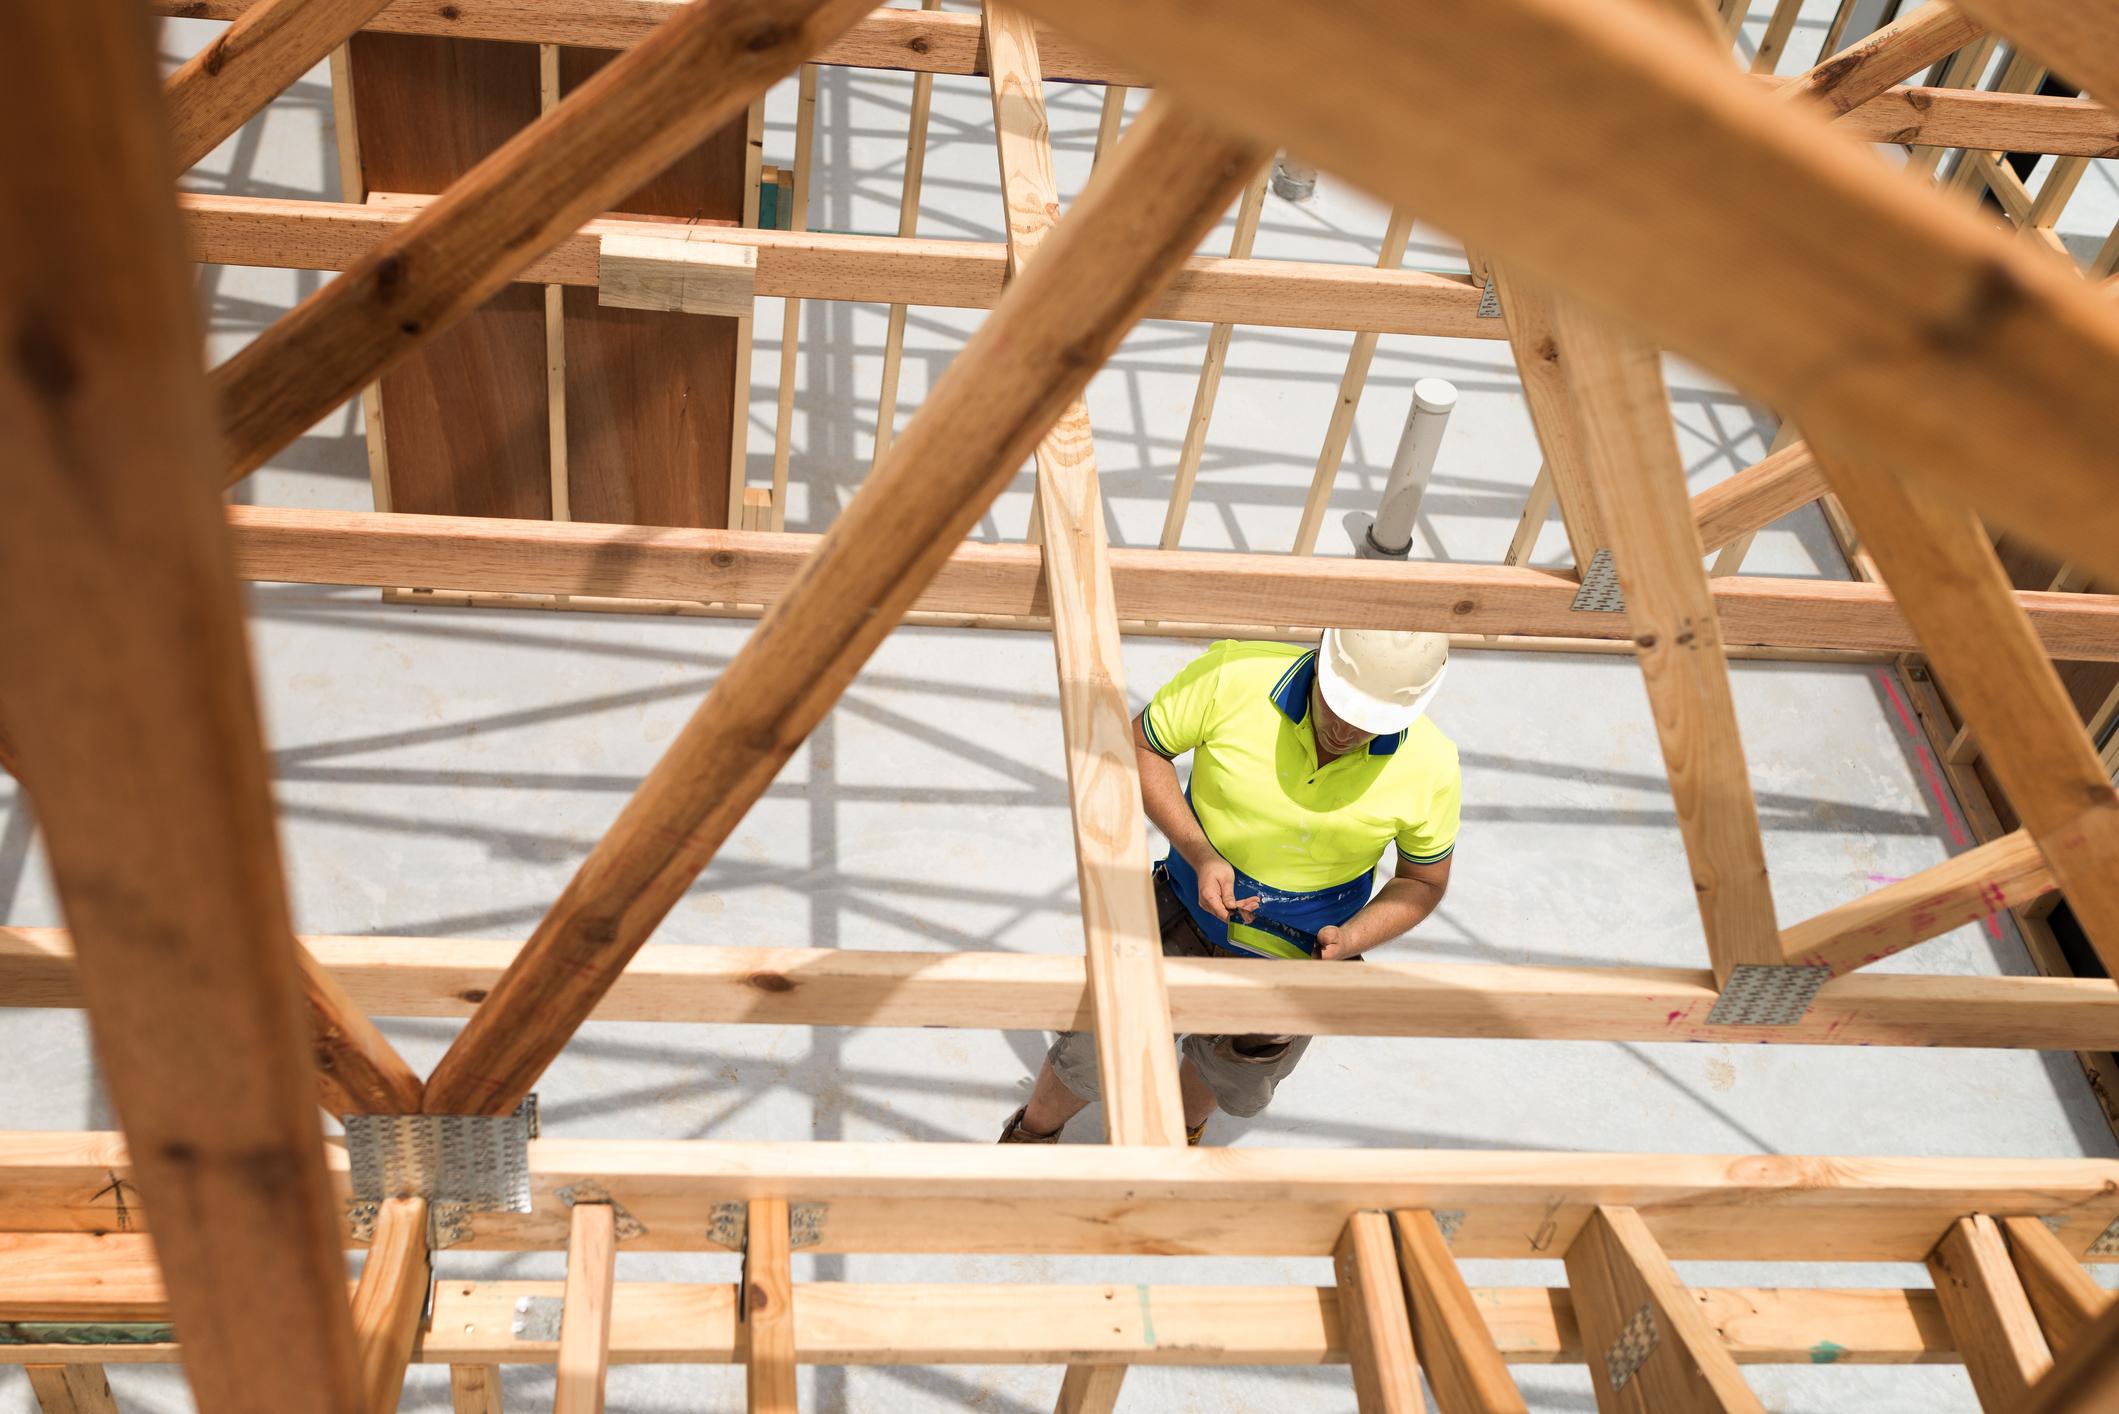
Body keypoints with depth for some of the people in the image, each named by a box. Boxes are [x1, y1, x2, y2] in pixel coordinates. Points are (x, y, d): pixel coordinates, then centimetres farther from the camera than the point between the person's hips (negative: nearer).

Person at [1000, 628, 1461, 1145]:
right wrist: (1199, 854, -27)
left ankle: (1184, 1125, 63)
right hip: (1190, 911, -1)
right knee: (1091, 1056, 12)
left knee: (1233, 1081, 26)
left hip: (1296, 954, 1)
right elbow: (1139, 747, -14)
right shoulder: (1233, 676, -29)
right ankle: (1033, 1132, 47)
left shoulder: (1429, 767, -24)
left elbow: (1423, 881, -6)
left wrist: (1348, 941, -24)